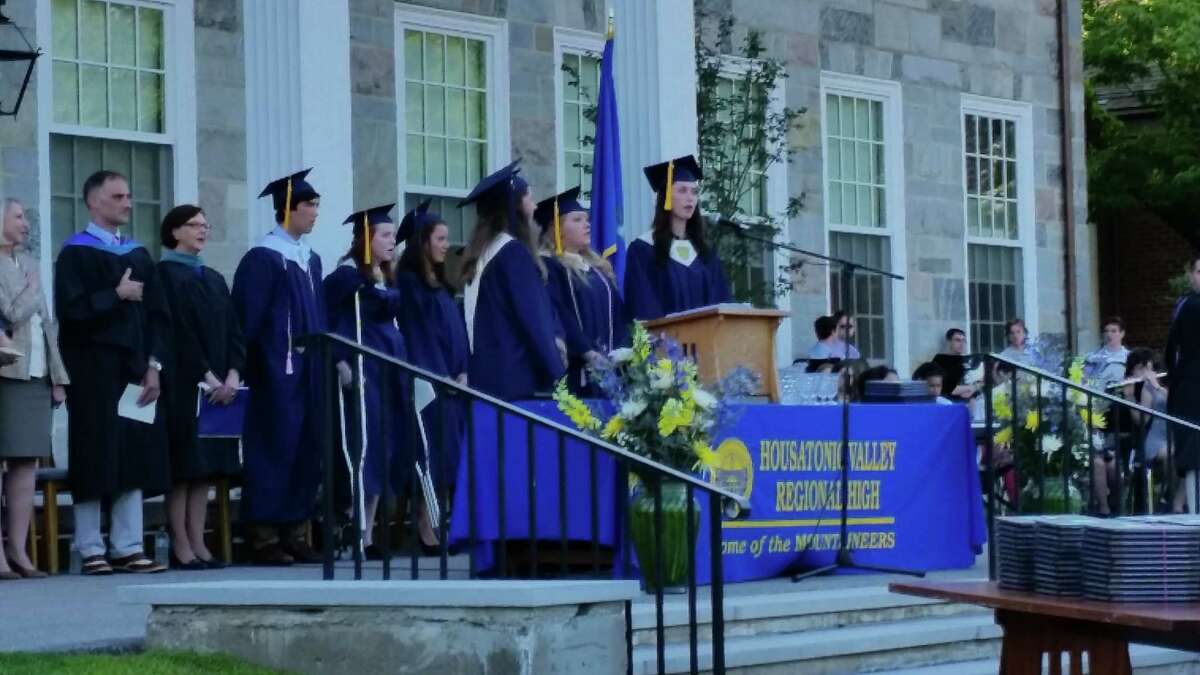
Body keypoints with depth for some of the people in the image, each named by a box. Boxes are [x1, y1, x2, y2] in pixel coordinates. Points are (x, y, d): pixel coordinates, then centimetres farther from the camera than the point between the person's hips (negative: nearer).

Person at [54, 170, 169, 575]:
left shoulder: (139, 255, 15)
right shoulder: (76, 254, -3)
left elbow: (158, 313, 11)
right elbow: (70, 310, -15)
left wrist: (154, 365, 1)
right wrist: (117, 295, -12)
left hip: (134, 371, 5)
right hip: (94, 373, -5)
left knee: (135, 460, 2)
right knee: (96, 462, -3)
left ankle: (127, 548, 5)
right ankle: (91, 550, 1)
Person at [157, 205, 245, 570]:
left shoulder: (214, 279, 17)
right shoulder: (166, 274, -4)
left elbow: (231, 328, 10)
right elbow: (178, 330, -13)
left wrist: (233, 374, -6)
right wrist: (206, 376, -17)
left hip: (218, 385, 7)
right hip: (182, 383, -7)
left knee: (206, 464, 4)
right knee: (184, 462, -7)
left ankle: (198, 544, 5)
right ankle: (181, 546, -6)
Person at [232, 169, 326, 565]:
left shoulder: (311, 259, 15)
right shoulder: (263, 258, -9)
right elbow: (248, 319, -12)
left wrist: (325, 360, 12)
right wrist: (259, 368, -15)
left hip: (309, 371, 8)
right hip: (277, 371, -8)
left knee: (306, 450, 7)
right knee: (274, 450, -6)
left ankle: (295, 535, 11)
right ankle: (265, 538, -3)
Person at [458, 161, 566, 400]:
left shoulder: (481, 252, 14)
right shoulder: (513, 251, -12)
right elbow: (533, 317, -15)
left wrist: (550, 340, 15)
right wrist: (556, 372, -11)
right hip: (515, 375, -9)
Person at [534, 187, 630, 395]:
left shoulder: (598, 267, 21)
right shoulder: (547, 267, -4)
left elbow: (618, 313, 16)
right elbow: (557, 316, -15)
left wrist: (620, 353, -1)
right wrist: (589, 354, -20)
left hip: (609, 368, 7)